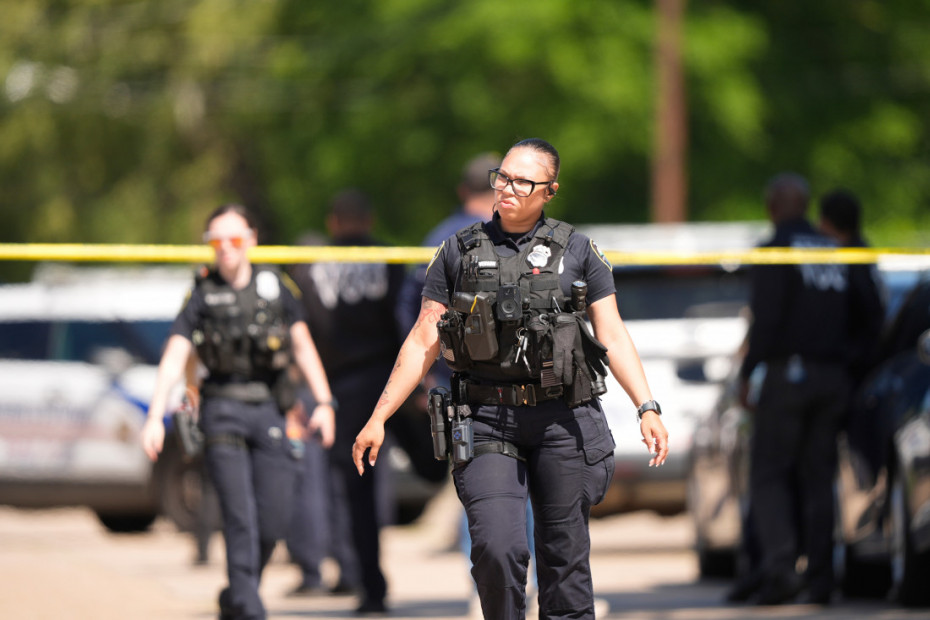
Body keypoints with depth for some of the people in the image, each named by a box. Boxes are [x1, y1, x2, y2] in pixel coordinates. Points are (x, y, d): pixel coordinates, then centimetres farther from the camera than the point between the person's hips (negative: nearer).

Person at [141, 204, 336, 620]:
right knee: (239, 515, -12)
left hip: (269, 411, 2)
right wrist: (155, 416, -14)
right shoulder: (202, 295, 4)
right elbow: (174, 358, -3)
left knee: (273, 520, -1)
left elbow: (303, 348, 9)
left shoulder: (275, 287, 10)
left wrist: (323, 402, -2)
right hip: (223, 410, -2)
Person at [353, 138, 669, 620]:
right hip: (486, 422, 0)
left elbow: (613, 337, 4)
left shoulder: (577, 251, 5)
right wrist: (378, 419, 4)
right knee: (496, 548, -16)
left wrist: (648, 409, -9)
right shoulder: (459, 251, 7)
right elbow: (423, 343, 9)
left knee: (565, 557, 3)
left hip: (563, 418, 0)